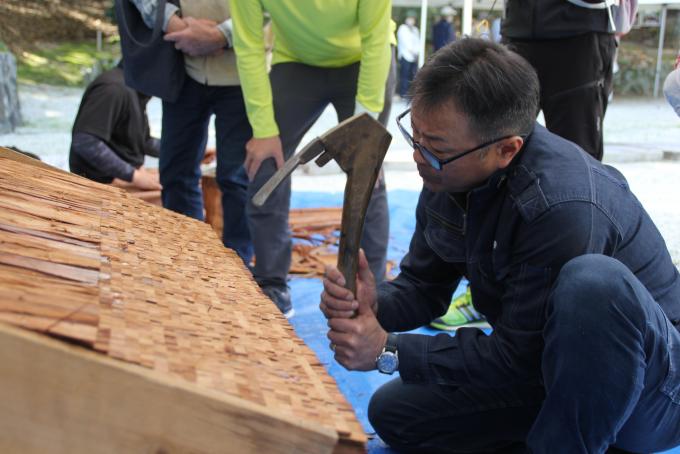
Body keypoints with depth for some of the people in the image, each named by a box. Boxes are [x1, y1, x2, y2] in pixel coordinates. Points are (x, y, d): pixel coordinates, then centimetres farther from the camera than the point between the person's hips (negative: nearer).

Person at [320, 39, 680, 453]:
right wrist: (374, 305, -20)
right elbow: (424, 286, 3)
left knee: (594, 280, -38)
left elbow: (518, 359, -26)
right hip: (538, 364, 7)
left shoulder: (561, 208, -33)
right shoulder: (448, 176, -7)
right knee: (393, 413, 1)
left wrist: (388, 352, -22)